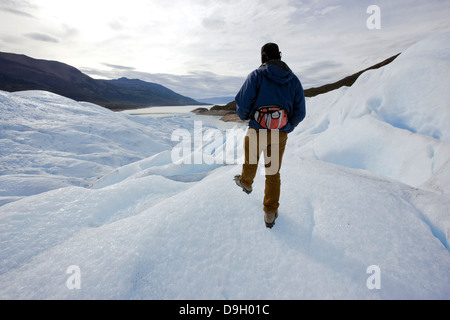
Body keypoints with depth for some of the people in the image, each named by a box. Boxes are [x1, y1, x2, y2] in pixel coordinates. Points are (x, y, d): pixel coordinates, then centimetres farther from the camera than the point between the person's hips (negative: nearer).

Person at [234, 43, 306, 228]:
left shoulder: (257, 75, -3)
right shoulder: (293, 80, 8)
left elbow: (242, 102, -12)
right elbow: (300, 112, 5)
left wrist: (243, 116, 11)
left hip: (257, 131, -2)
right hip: (280, 135, 3)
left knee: (251, 159, 26)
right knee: (273, 172, 14)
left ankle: (246, 183, 55)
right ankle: (270, 213, 19)